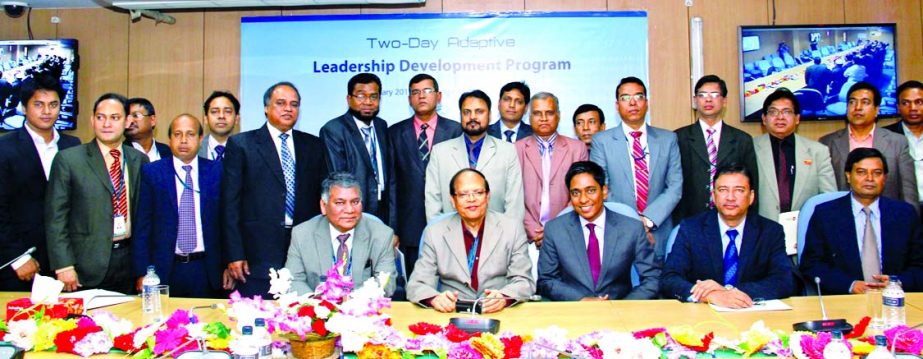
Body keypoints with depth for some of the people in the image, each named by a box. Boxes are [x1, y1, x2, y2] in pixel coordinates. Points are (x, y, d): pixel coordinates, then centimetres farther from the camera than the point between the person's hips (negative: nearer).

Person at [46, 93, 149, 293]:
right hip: (87, 266, -3)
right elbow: (56, 217, -4)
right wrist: (63, 266, -10)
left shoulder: (139, 160, 7)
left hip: (129, 261, 3)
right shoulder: (68, 159, -2)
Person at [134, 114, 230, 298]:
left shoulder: (217, 171, 4)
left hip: (207, 271, 1)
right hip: (165, 270, 0)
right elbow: (143, 227, 1)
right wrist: (143, 273, -3)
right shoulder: (151, 172, 2)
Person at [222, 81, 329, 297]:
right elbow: (230, 204, -1)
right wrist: (234, 255, -6)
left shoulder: (314, 146, 13)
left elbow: (322, 197, 12)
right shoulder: (241, 144, 3)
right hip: (259, 255, -2)